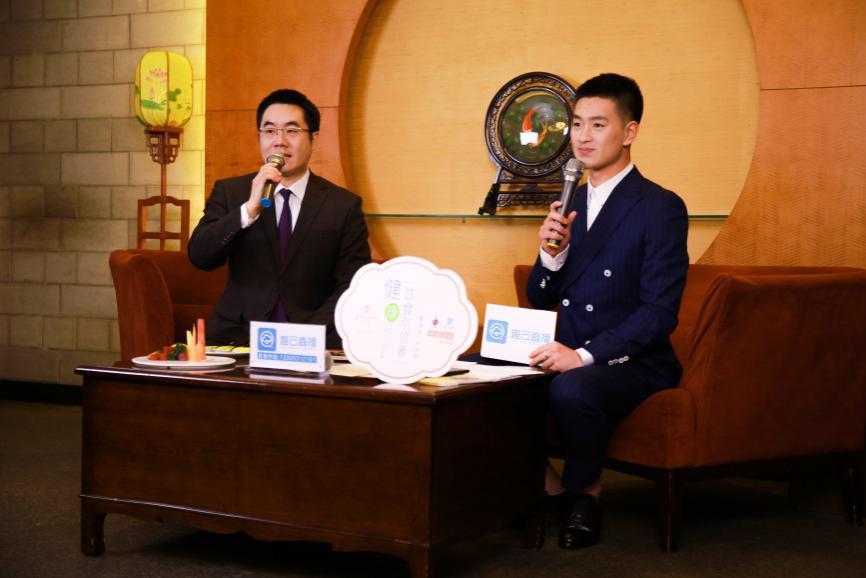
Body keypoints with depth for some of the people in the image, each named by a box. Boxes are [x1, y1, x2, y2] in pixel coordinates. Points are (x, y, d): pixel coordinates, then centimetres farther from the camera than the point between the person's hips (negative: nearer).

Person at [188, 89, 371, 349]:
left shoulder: (344, 205, 5)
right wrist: (249, 209, -16)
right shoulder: (229, 192, 9)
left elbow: (352, 285, 2)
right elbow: (199, 256, -3)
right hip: (237, 339, 0)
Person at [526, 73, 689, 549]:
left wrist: (584, 355, -27)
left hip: (635, 364, -6)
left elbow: (659, 313, -17)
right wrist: (551, 252, -9)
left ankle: (586, 493, -7)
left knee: (571, 388, -35)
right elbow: (540, 301, 12)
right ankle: (548, 487, 2)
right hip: (570, 356, 7)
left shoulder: (661, 209, -9)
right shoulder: (570, 204, 12)